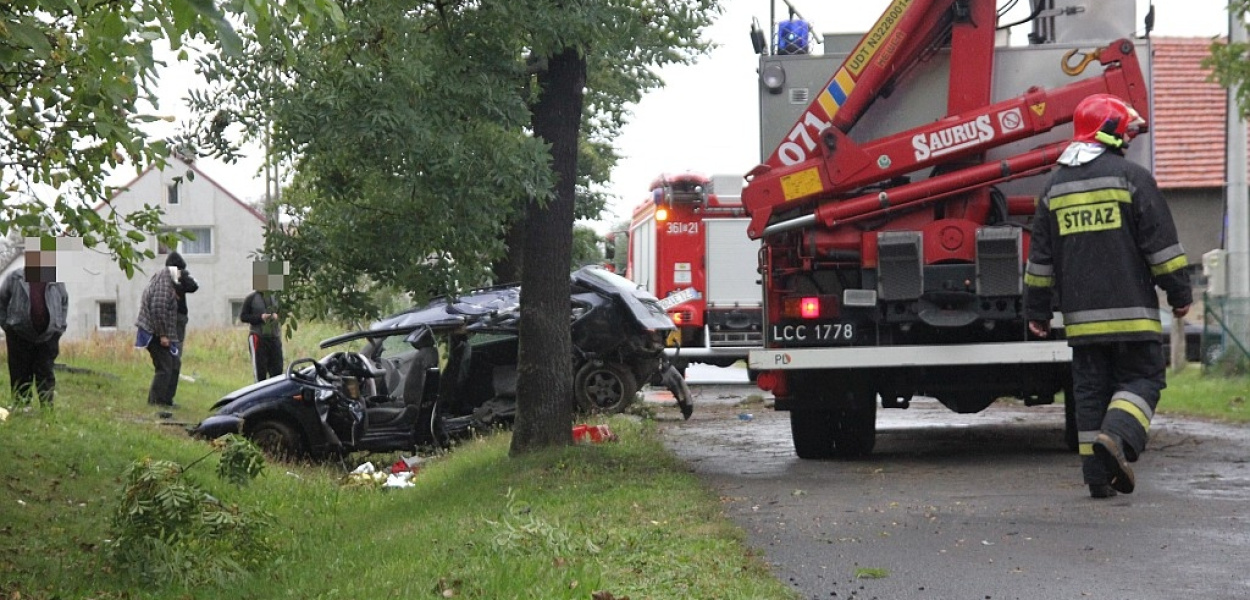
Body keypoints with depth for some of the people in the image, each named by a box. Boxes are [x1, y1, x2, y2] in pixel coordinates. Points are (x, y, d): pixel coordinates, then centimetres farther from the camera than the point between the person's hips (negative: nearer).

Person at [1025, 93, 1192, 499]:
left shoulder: (1056, 186, 12)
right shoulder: (1131, 176, -4)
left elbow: (1040, 256, 14)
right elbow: (1161, 242, -6)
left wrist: (1037, 310, 19)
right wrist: (1180, 292, 2)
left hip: (1081, 314, 5)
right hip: (1131, 311, -5)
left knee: (1090, 388, 8)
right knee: (1141, 378, 4)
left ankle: (1098, 474, 6)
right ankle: (1117, 436, -21)